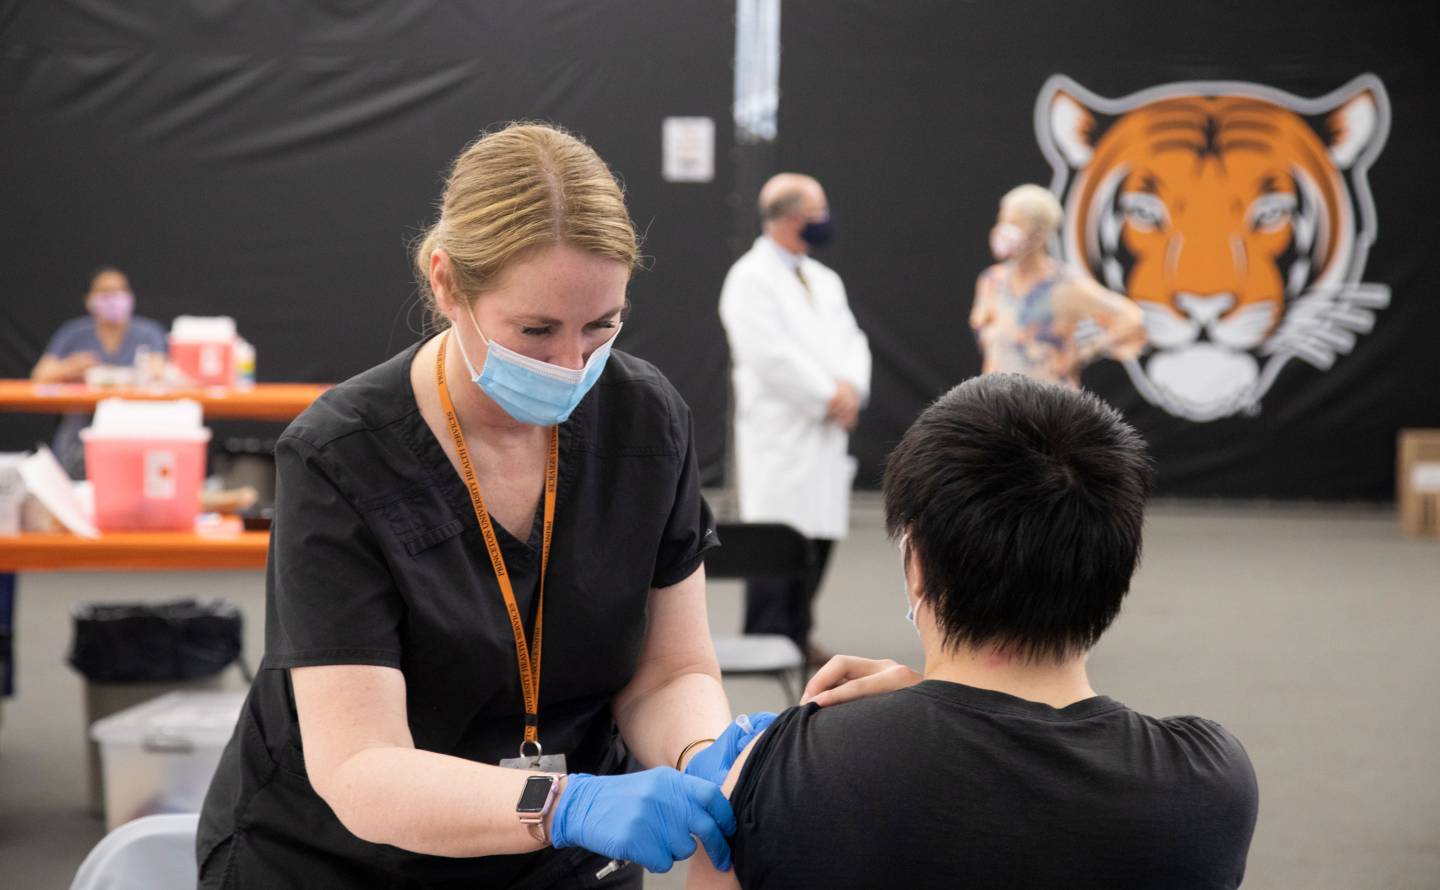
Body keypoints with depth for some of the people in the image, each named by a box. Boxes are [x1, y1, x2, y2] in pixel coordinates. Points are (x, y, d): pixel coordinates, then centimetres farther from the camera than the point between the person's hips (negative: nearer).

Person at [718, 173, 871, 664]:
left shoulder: (824, 280, 17)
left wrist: (851, 386, -7)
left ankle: (796, 635, 17)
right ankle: (767, 641, -1)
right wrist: (829, 398, -14)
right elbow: (771, 356, -17)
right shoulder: (750, 279, -9)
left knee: (819, 535, 7)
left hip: (826, 430, 8)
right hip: (780, 434, -8)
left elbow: (850, 341, 14)